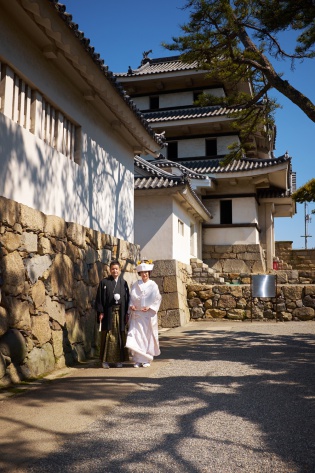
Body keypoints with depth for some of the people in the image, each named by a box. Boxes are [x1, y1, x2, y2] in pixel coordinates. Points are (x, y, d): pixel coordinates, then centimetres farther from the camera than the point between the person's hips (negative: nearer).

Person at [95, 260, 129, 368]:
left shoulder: (124, 283, 11)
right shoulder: (104, 282, 3)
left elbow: (127, 299, 10)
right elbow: (99, 298, 0)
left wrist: (126, 313, 3)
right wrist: (100, 312, -8)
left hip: (120, 314, 3)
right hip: (108, 313, -2)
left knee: (120, 336, 5)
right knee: (107, 336, 1)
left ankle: (119, 360, 14)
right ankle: (105, 360, 9)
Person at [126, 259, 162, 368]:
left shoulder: (153, 285, 2)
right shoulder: (135, 285, 9)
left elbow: (157, 299, -1)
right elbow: (131, 297, 11)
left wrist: (150, 307, -13)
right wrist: (131, 305, -7)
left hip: (148, 314, -2)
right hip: (136, 314, 2)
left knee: (148, 336, 1)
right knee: (136, 335, -5)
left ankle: (147, 359, 11)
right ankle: (138, 359, 2)